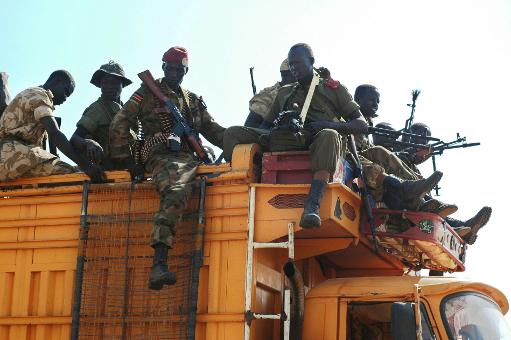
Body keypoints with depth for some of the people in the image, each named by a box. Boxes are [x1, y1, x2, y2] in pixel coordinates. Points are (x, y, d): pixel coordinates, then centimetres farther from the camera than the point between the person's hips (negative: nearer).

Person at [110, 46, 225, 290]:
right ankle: (159, 264, -50)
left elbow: (213, 130, 27)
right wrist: (126, 160, 1)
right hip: (162, 157, -7)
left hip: (189, 158, 7)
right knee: (175, 193, -37)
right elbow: (119, 125, 9)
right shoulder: (148, 93, 14)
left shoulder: (194, 101, 31)